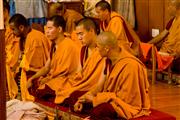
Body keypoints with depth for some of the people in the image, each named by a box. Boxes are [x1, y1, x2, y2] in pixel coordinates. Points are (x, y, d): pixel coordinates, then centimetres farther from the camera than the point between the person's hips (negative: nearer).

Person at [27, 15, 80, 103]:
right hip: (54, 78, 9)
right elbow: (47, 67, 10)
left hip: (65, 81, -9)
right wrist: (32, 78, -2)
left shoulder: (68, 45, -16)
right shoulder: (54, 45, 12)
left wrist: (47, 79, -11)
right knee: (31, 84, -7)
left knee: (38, 89, -23)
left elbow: (64, 71, -17)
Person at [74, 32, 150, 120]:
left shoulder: (130, 65, -24)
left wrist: (95, 98, -17)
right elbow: (103, 85, 10)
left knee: (97, 110, -33)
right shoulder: (110, 60, 2)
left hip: (129, 105, -9)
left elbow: (125, 96, -21)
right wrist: (85, 97, -4)